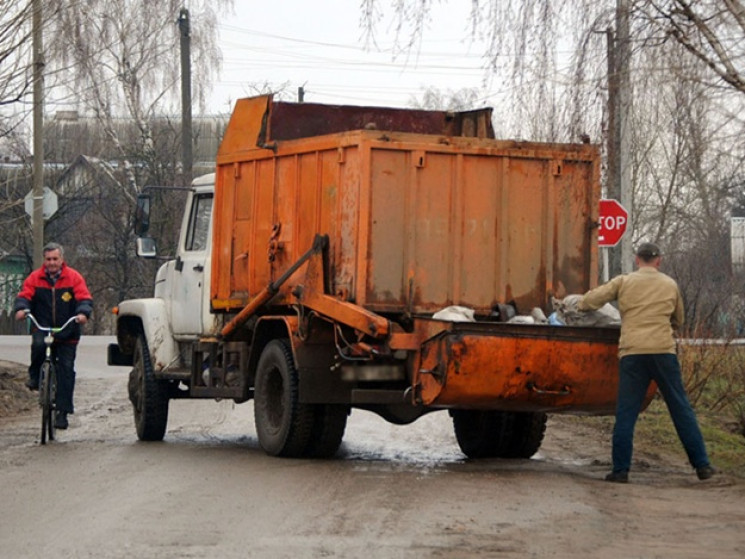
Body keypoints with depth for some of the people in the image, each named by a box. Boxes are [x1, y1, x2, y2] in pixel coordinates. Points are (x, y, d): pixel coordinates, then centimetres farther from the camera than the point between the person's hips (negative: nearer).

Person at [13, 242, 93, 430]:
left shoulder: (73, 277, 0)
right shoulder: (35, 278, 3)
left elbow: (84, 298, -6)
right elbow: (24, 295, -1)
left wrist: (83, 312, -27)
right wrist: (21, 308, -24)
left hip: (67, 334, 0)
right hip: (42, 328, 0)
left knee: (66, 369, -3)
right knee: (38, 344, -34)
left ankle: (63, 412, 3)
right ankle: (34, 376, -5)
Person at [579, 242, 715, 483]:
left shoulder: (624, 281, 7)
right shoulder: (670, 285, 12)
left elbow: (590, 301, 2)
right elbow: (678, 321, 24)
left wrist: (582, 306, 23)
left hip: (632, 352, -1)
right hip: (663, 351, 1)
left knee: (626, 413, 2)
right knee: (681, 410, 7)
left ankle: (620, 469, -2)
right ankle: (702, 465, 8)